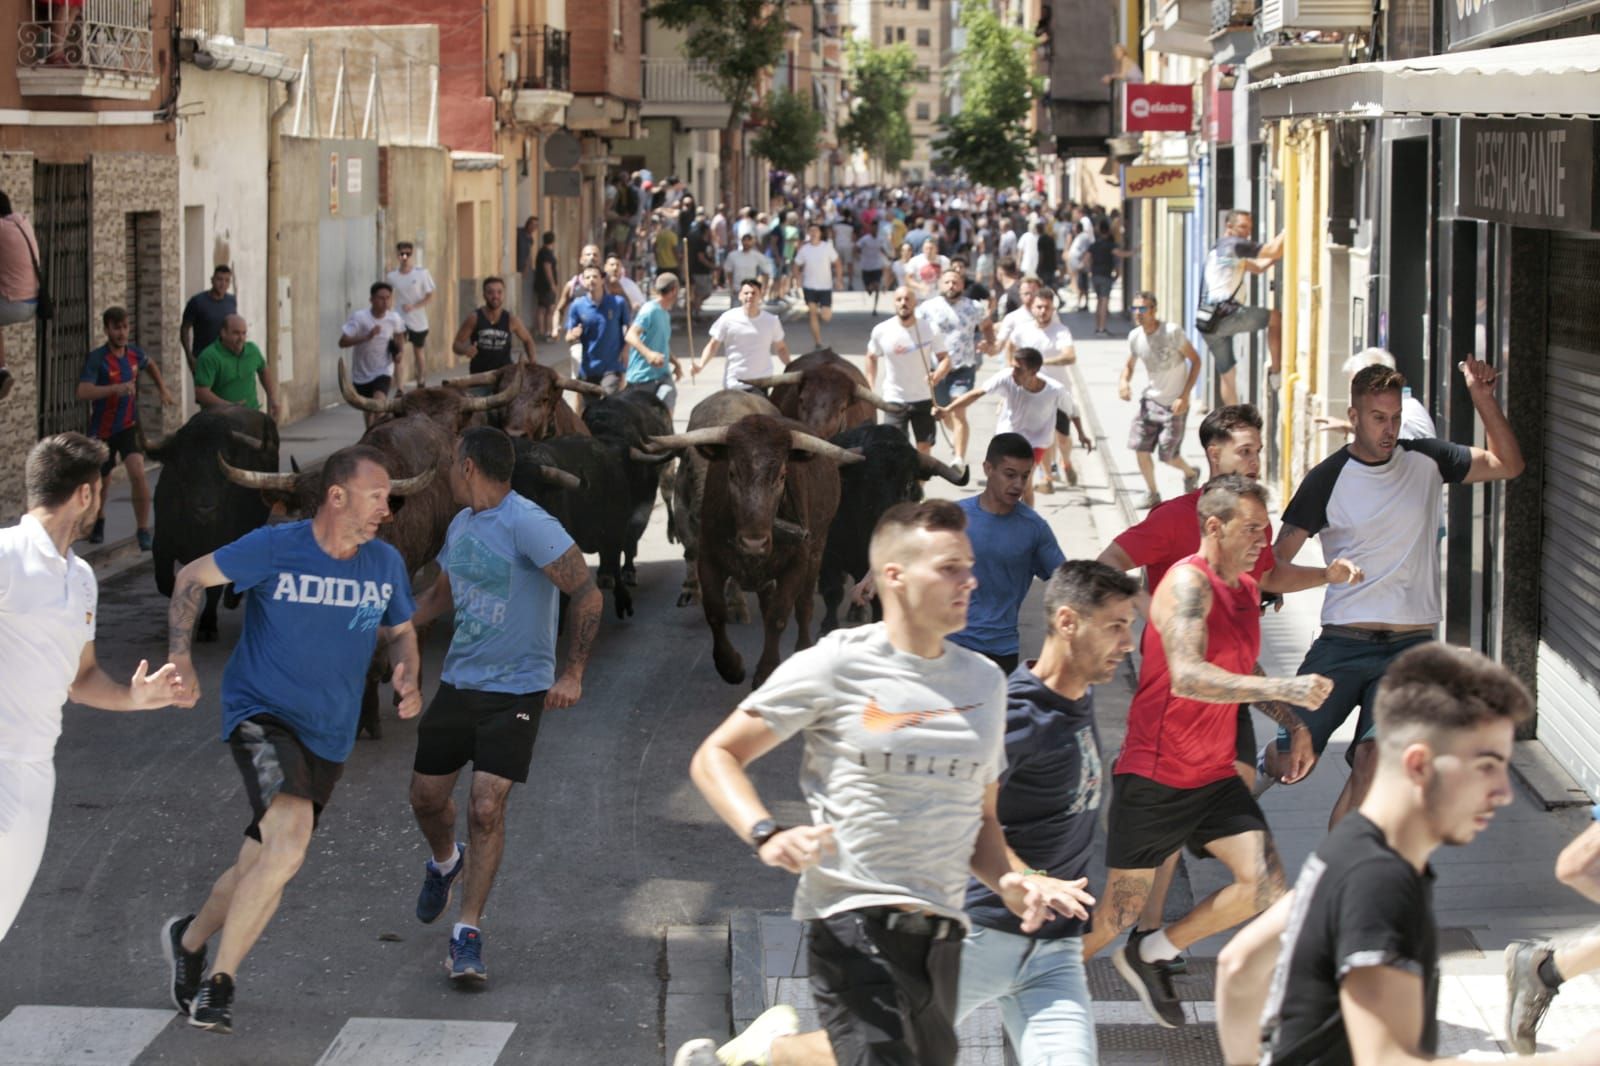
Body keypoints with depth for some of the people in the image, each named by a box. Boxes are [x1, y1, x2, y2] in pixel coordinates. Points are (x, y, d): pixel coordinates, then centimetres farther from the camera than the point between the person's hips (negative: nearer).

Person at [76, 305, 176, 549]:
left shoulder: (134, 353, -3)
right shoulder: (97, 359, -19)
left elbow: (150, 366, 23)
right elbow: (83, 392, -35)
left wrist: (163, 390, 18)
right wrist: (116, 388, -45)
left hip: (129, 426, 2)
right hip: (102, 430, -2)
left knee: (138, 473, -21)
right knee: (102, 480, 16)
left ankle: (143, 531, -12)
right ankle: (98, 521, 47)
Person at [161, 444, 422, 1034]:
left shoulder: (385, 563, 1)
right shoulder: (274, 548, -12)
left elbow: (400, 632, 18)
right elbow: (192, 578, 0)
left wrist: (409, 680, -4)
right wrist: (179, 659, -10)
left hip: (328, 736, 6)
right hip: (261, 714, -5)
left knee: (262, 866, 10)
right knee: (290, 836, -28)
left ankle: (190, 938, 40)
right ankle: (221, 981, -14)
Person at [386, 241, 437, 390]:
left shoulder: (422, 273, -9)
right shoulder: (392, 276, -4)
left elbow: (430, 297, -7)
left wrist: (413, 306, -20)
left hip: (418, 320, 0)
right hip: (400, 319, 0)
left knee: (419, 351, 17)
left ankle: (421, 383, 37)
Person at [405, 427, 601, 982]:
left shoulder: (527, 524, -18)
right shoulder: (461, 525, 8)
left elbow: (587, 594, -20)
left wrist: (573, 674, -22)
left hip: (517, 690, -7)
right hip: (458, 682, 7)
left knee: (487, 807, -14)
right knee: (426, 797, 14)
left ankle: (467, 935, -5)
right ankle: (445, 863, 48)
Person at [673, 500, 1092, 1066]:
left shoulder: (985, 681, 13)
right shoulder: (837, 665, -4)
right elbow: (715, 756, -1)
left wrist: (1012, 879, 0)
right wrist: (766, 836, -19)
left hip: (939, 924, 6)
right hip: (852, 911, -6)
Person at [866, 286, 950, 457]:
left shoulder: (930, 330, -10)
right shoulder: (881, 331, -7)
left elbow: (945, 358, -7)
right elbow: (871, 357, 10)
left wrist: (937, 376, -28)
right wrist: (871, 388, 3)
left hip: (923, 398, 0)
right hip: (894, 400, 0)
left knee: (924, 447, 7)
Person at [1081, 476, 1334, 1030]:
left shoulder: (1246, 589, 11)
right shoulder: (1188, 583, -17)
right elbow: (1187, 676, -32)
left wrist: (1295, 724, 13)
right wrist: (1285, 689, -38)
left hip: (1214, 777, 7)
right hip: (1153, 777, -7)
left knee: (1265, 884, -9)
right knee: (1118, 911, 0)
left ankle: (1153, 954, 11)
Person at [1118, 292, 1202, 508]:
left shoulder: (1172, 332, -20)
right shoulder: (1135, 337, -4)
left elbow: (1195, 360, -13)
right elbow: (1130, 365, 11)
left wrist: (1185, 396, -18)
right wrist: (1124, 381, -13)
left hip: (1174, 403, -5)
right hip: (1151, 400, 5)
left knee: (1168, 456, -2)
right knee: (1140, 448, -3)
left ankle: (1190, 473, 32)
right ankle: (1152, 494, 17)